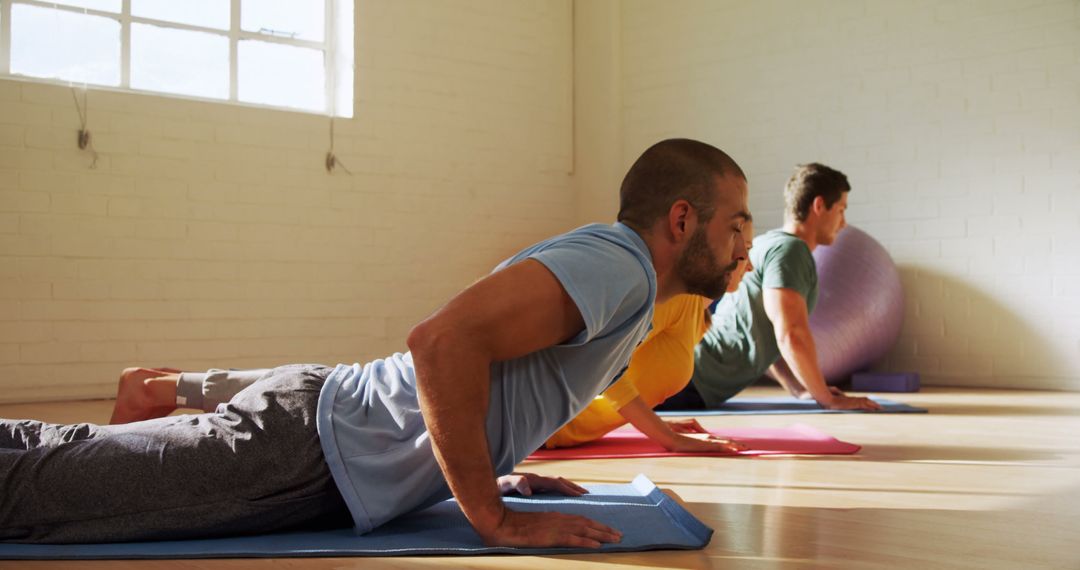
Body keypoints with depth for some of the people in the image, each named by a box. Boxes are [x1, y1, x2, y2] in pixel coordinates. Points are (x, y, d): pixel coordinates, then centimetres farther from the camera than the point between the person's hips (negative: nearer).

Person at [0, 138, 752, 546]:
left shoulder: (618, 277, 14)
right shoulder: (617, 265, -18)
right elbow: (443, 339, -32)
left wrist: (495, 468, 20)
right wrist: (494, 517, -24)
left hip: (315, 416, 9)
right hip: (308, 453, -9)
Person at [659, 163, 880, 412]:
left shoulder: (769, 243, 19)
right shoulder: (789, 249, -12)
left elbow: (762, 336, 29)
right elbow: (791, 335, -20)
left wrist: (800, 389, 23)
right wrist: (827, 399, -9)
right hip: (686, 381, -11)